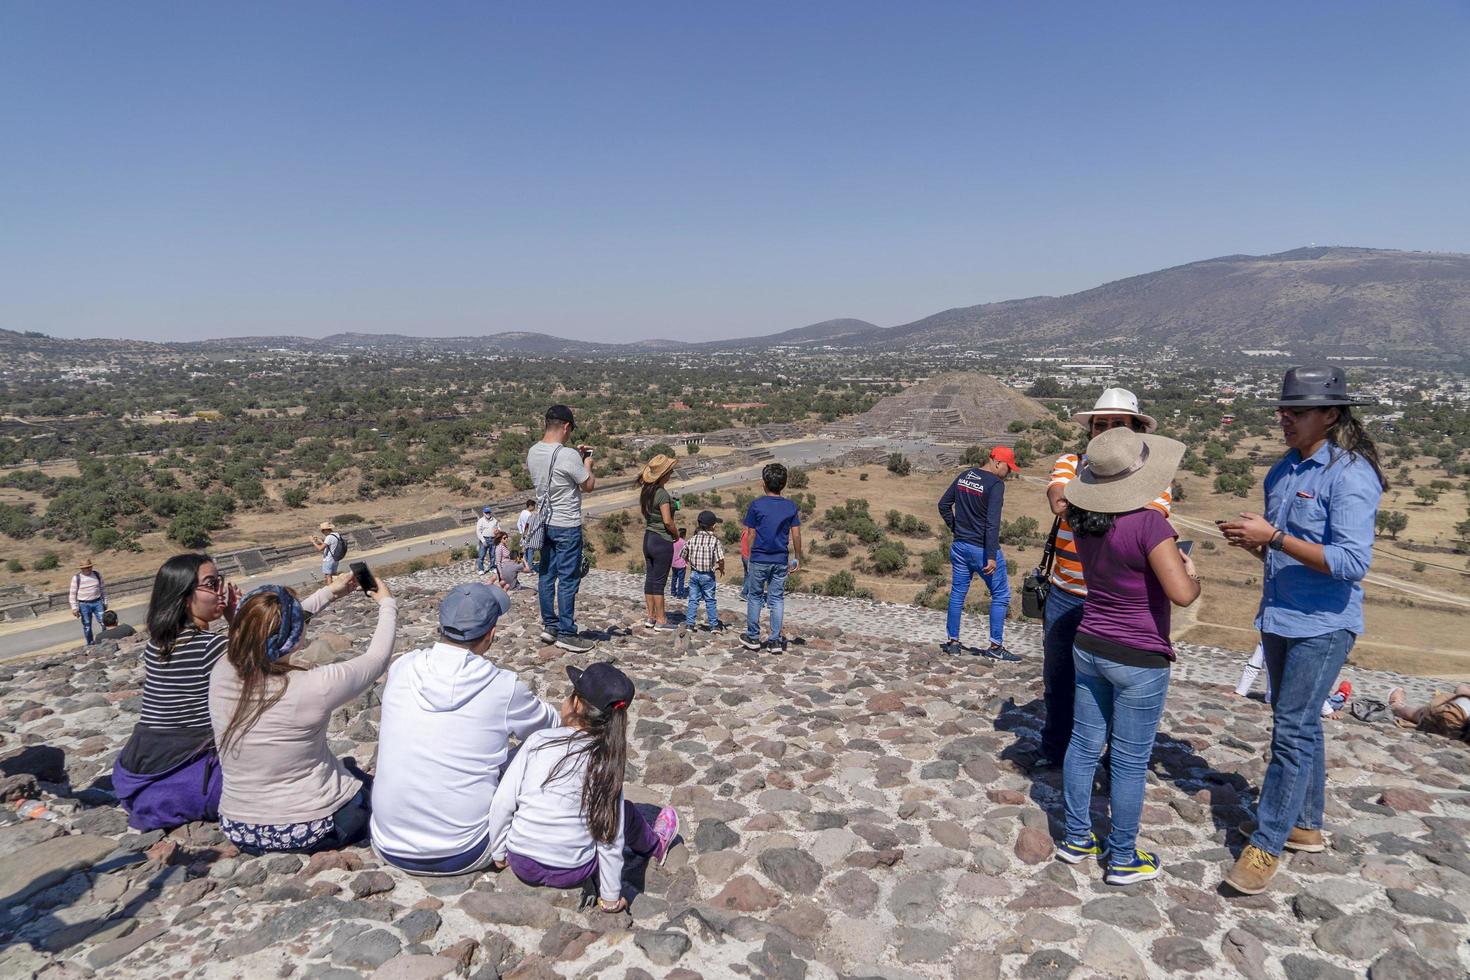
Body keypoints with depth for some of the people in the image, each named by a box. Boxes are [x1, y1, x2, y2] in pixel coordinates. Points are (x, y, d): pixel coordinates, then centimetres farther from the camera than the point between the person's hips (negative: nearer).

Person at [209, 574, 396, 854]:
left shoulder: (221, 673, -15)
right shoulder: (310, 688, -29)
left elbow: (268, 631, 5)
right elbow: (376, 658, -12)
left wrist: (329, 593, 13)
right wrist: (388, 604, 4)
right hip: (312, 829, -5)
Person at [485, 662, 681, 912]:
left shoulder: (538, 740, -10)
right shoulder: (606, 760, -10)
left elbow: (502, 804, -9)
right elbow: (610, 834, -8)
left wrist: (499, 852, 8)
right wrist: (611, 897, 2)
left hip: (522, 865, 1)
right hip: (572, 872, -1)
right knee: (626, 812, 20)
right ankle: (654, 846, 48)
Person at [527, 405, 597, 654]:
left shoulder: (533, 452, 2)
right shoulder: (568, 456, -22)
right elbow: (588, 485, -9)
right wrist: (587, 464, 7)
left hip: (544, 522, 8)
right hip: (567, 526, -8)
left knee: (546, 574, 14)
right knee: (568, 580, 0)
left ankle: (549, 625, 23)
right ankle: (566, 633, 5)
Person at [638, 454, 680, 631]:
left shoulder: (645, 490, 5)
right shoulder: (662, 493, -19)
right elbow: (667, 521, -21)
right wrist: (676, 533, -5)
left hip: (648, 538, 8)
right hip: (662, 541, -8)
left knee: (650, 578, 12)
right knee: (659, 581, -1)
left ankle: (650, 617, 19)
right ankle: (660, 620, 7)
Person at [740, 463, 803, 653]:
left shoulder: (756, 505, -6)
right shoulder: (791, 507, 1)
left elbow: (751, 534, -3)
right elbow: (796, 535, 1)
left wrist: (750, 556, 7)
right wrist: (797, 558, 11)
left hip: (759, 559, -2)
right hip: (781, 560, 2)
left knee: (755, 597, 11)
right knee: (777, 598, 8)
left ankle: (753, 637, 17)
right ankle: (775, 640, 9)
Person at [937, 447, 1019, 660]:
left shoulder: (964, 476, 7)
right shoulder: (995, 484, -16)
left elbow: (943, 504, 13)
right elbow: (992, 522, -22)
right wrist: (991, 556, -23)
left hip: (960, 546, 7)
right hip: (982, 549, -7)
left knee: (957, 593, 14)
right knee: (1001, 595, 5)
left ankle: (953, 641, 19)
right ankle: (996, 646, 5)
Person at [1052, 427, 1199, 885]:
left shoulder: (1084, 521, -1)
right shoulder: (1148, 523, -22)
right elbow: (1181, 594, -26)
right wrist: (1193, 574, -5)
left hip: (1089, 647, 7)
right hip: (1138, 659, -6)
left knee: (1084, 745, 16)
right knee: (1129, 762, 7)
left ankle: (1076, 839, 30)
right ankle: (1122, 860, 22)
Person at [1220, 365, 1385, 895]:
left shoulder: (1350, 474, -16)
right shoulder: (1283, 471, 8)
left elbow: (1351, 561, -23)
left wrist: (1272, 536, -25)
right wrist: (1251, 542, -3)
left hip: (1323, 625, -8)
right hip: (1279, 619, 8)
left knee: (1292, 730, -6)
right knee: (1300, 725, 18)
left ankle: (1266, 847, 2)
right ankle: (1306, 826, 33)